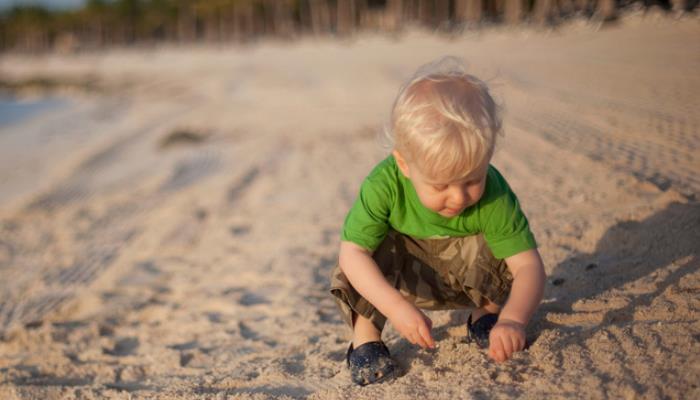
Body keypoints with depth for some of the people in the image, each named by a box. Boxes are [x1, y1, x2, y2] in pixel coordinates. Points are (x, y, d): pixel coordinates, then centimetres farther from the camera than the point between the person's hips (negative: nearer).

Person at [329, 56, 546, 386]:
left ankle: (486, 312, 2)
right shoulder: (384, 185, -35)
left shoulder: (493, 195, -33)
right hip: (403, 275, -1)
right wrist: (395, 307, -45)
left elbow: (528, 264, -34)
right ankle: (365, 333, -9)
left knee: (494, 250, -29)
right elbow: (352, 252, -34)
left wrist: (513, 319, -52)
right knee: (375, 250, -33)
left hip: (465, 274, 1)